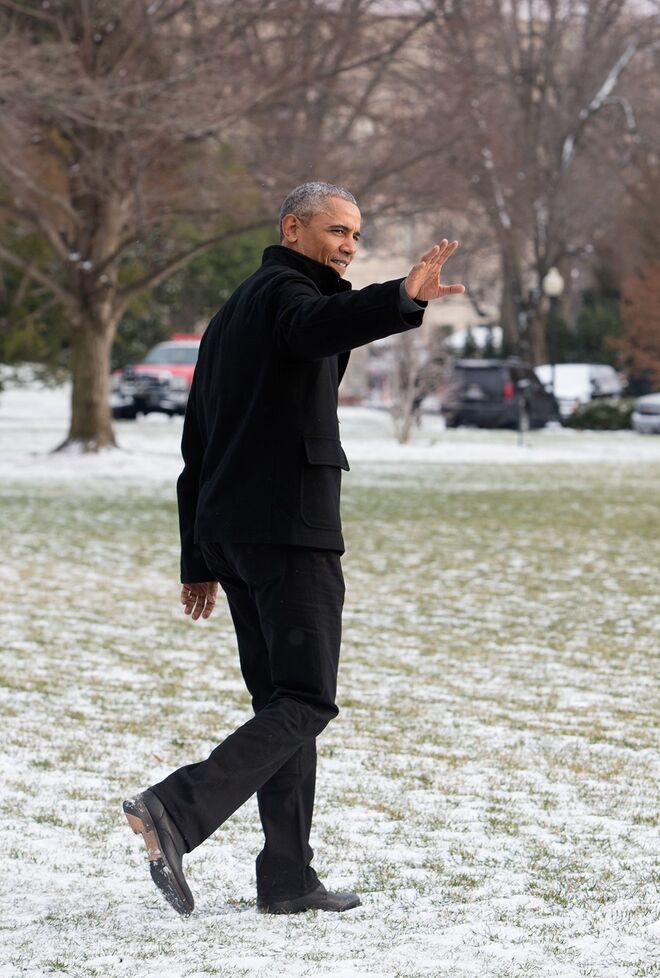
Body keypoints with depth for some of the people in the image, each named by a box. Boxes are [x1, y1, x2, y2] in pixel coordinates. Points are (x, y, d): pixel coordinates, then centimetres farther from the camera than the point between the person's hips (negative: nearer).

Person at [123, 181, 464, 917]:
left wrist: (198, 562, 24)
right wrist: (401, 300, -49)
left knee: (280, 701, 11)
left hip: (226, 528, 10)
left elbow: (197, 447, 24)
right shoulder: (283, 291, -5)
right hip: (289, 530, -10)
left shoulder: (231, 315, 24)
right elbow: (315, 328, -33)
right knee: (305, 702, -9)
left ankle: (287, 877, 8)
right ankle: (177, 810, -22)